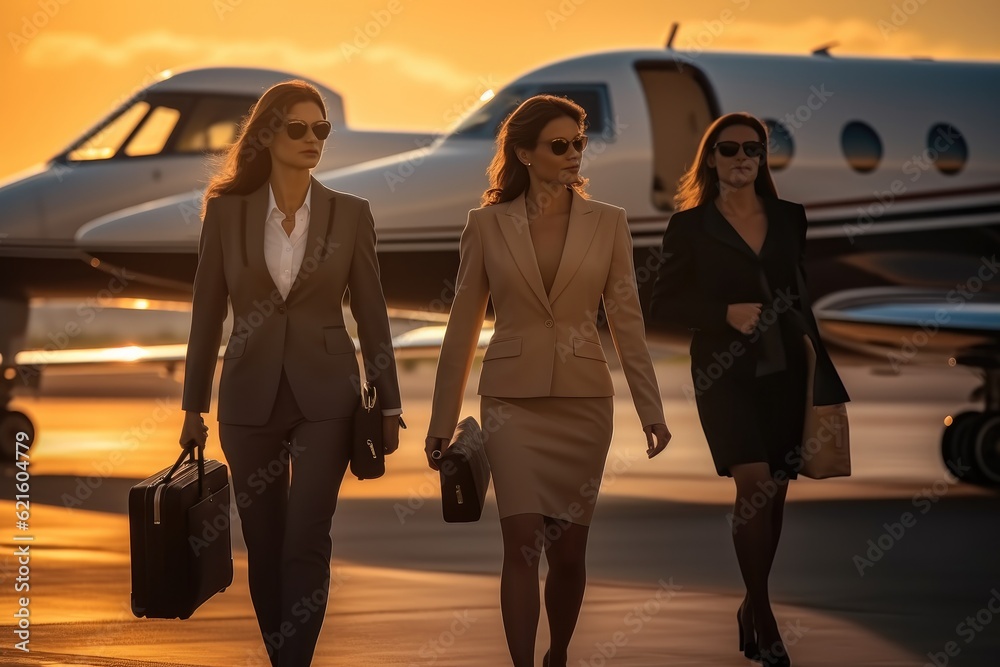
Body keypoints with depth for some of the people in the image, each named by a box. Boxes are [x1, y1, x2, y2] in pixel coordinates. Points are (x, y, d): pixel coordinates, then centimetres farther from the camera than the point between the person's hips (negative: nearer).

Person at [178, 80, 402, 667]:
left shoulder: (351, 214, 0)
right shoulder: (227, 210, 1)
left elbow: (371, 314, 3)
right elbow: (207, 314, 5)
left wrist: (389, 404, 2)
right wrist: (194, 406, 5)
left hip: (325, 396, -1)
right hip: (251, 397, 1)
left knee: (307, 543, -10)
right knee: (264, 545, 8)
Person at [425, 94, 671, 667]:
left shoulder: (608, 223, 1)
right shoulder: (488, 224, 0)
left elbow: (627, 320, 3)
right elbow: (464, 326, 4)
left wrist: (652, 409, -1)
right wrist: (443, 420, 5)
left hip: (583, 402, 1)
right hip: (513, 401, -1)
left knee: (568, 551, 6)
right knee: (523, 543, -12)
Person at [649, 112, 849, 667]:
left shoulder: (790, 220, 10)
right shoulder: (690, 225, 1)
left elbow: (810, 293, 13)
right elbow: (664, 304, 0)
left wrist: (829, 377, 9)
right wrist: (726, 313, -15)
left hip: (783, 371, 4)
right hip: (726, 372, -3)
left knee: (776, 494, 6)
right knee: (754, 485, -16)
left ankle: (752, 607, 22)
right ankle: (764, 617, -8)